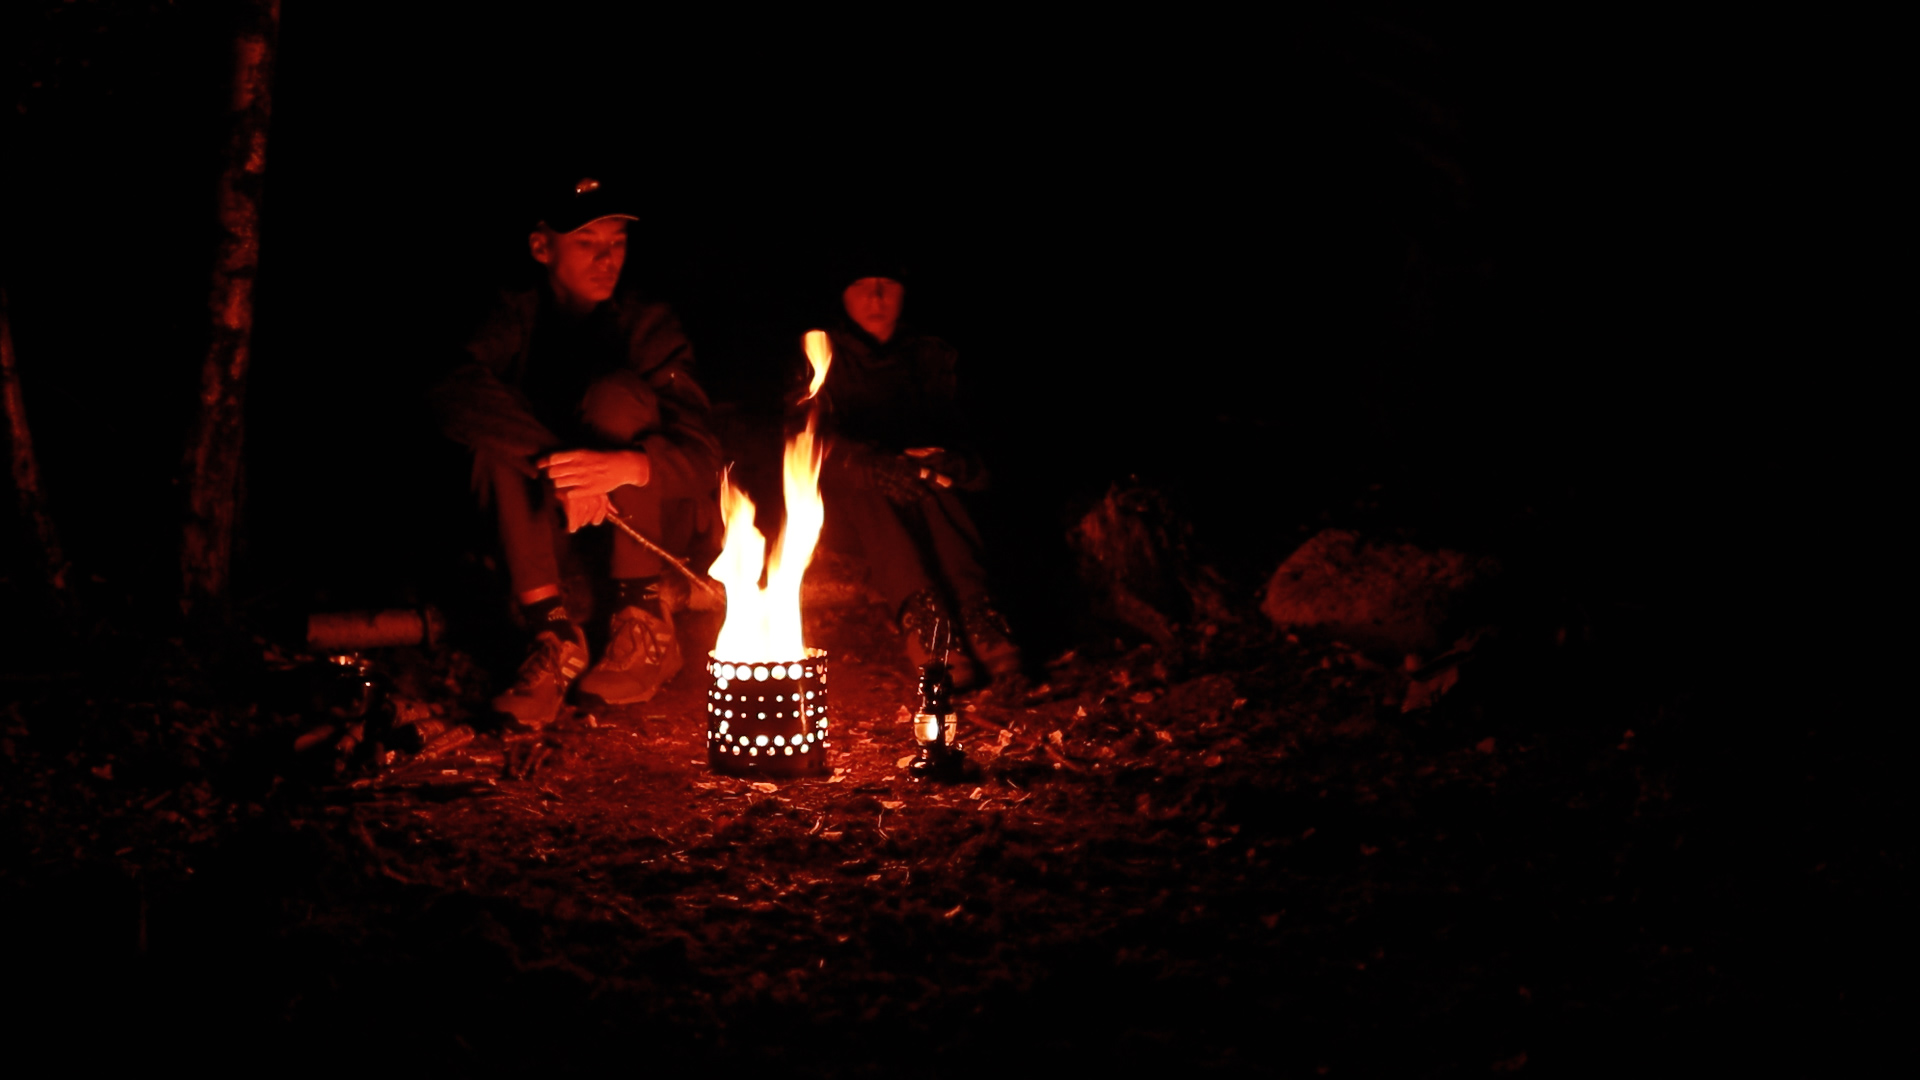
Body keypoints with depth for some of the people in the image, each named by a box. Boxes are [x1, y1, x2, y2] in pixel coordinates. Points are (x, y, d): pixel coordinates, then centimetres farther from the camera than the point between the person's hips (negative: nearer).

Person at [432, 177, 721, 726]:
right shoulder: (517, 320, -8)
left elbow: (702, 455, -23)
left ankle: (647, 619, -23)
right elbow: (455, 397, -28)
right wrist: (558, 463, -43)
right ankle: (553, 632, -29)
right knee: (500, 431, -25)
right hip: (554, 521, 2)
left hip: (654, 516, -2)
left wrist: (629, 465, -46)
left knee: (615, 394, -27)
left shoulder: (647, 325, -11)